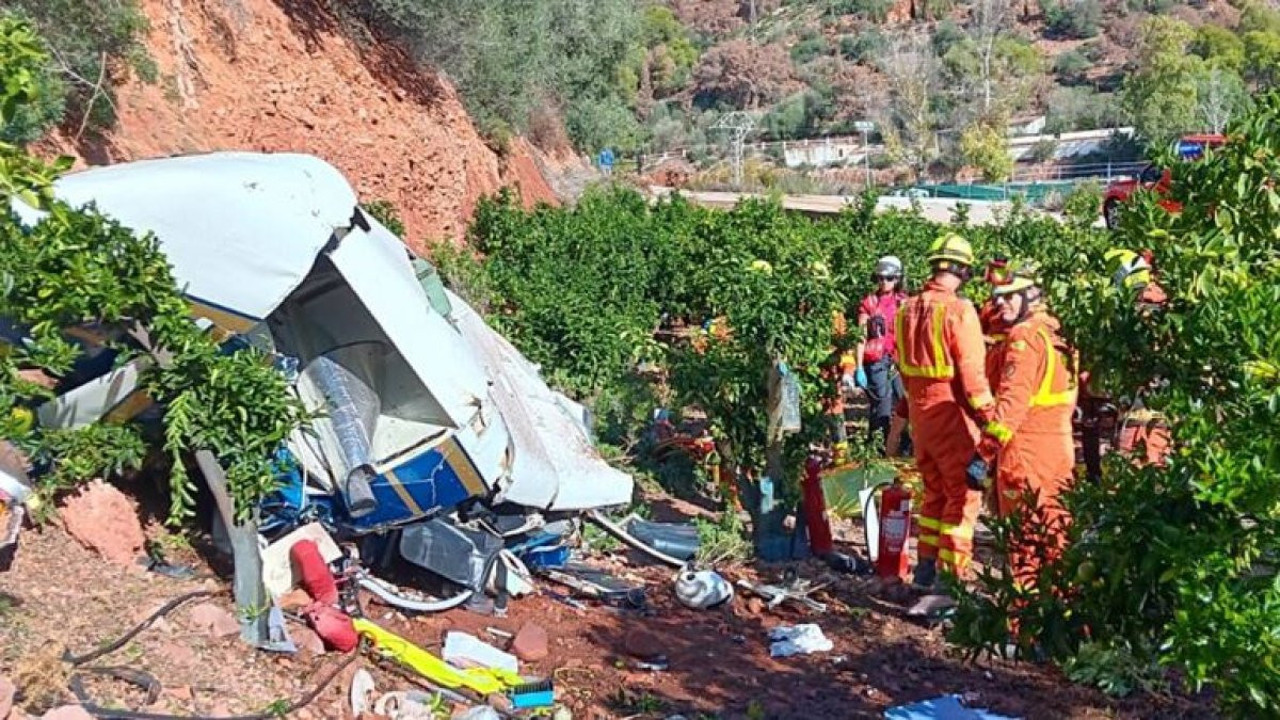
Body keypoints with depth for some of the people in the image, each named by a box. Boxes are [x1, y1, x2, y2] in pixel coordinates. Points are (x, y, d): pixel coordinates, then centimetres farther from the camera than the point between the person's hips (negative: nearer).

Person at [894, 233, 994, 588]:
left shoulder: (908, 309, 6)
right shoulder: (958, 310, -16)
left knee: (935, 491, 19)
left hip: (920, 409, 7)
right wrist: (988, 418, -13)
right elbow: (971, 372, -18)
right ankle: (951, 573, 3)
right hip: (951, 412, -7)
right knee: (964, 494, 2)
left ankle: (926, 567, 24)